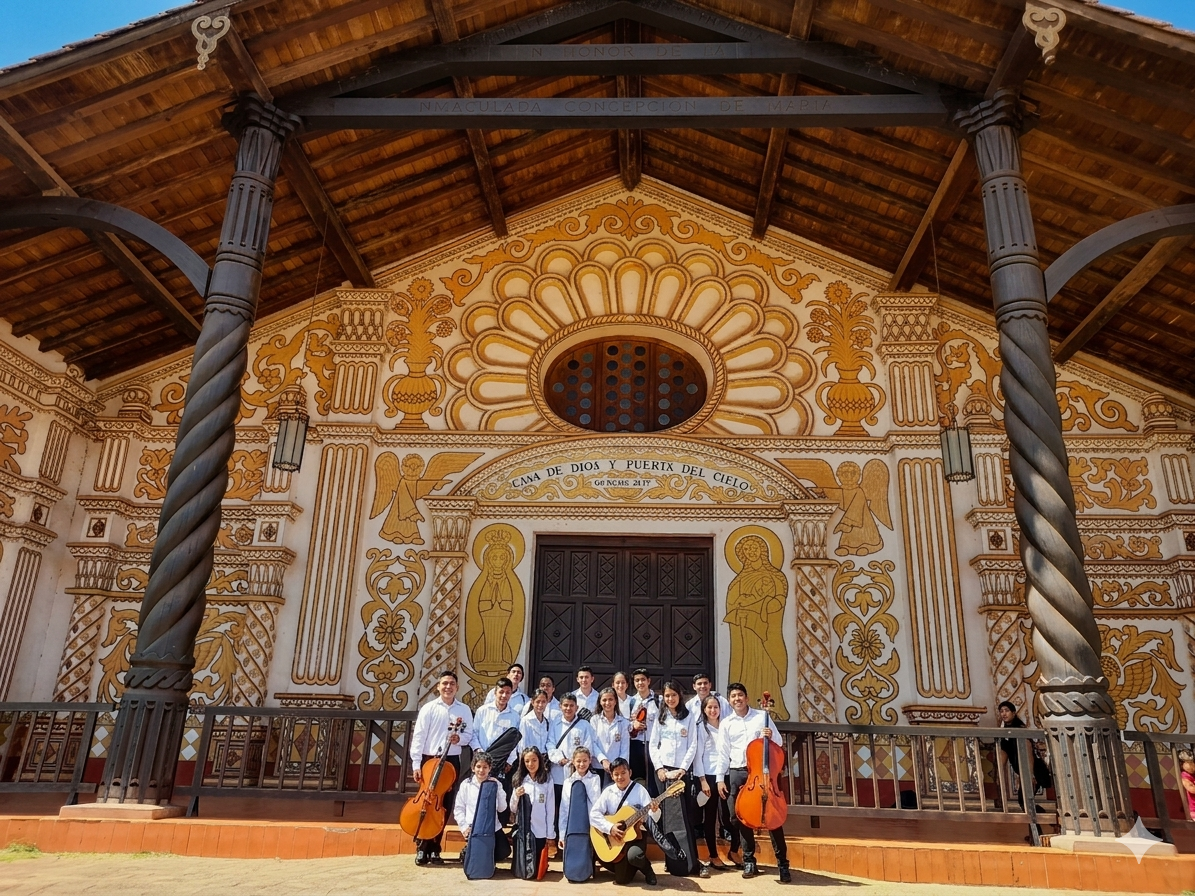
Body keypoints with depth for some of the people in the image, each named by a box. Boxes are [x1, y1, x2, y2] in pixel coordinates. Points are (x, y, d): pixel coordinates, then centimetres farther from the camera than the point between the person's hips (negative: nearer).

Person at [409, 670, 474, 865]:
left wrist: (459, 738, -14)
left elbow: (469, 735, 9)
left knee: (444, 806, 7)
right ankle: (422, 849, 11)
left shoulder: (464, 710, 6)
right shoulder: (428, 708, -2)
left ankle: (434, 849, 19)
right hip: (429, 760, -2)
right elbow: (418, 736, -5)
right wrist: (416, 764, -11)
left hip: (451, 761, 2)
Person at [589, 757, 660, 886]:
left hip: (635, 833, -2)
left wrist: (654, 811, -37)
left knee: (634, 855, -34)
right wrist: (610, 828, -21)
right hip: (614, 838, 2)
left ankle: (647, 869, 1)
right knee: (621, 879, -3)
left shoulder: (638, 789, -8)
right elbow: (594, 814, -9)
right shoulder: (608, 792, -3)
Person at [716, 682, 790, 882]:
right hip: (737, 774, 2)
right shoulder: (726, 724, 8)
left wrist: (771, 737, -17)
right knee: (740, 818, 4)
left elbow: (779, 743, 5)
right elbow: (723, 754, 8)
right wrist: (720, 779, 3)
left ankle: (783, 863, 4)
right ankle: (749, 861, 17)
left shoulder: (762, 716, 4)